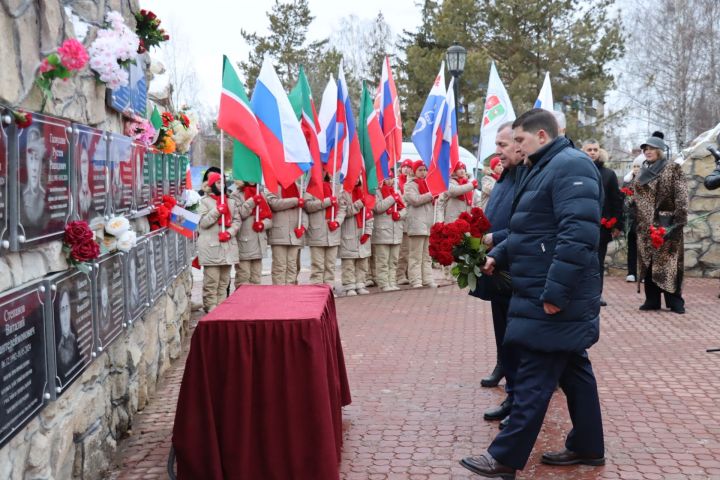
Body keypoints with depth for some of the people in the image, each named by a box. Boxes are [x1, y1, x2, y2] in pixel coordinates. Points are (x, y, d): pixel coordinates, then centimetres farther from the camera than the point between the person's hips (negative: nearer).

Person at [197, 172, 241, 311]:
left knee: (224, 280, 9)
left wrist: (229, 232, -7)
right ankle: (211, 307, -3)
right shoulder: (205, 201, 1)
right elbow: (203, 222, -7)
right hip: (211, 246, -5)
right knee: (211, 280, -7)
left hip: (228, 245, 5)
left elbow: (237, 220, 10)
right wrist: (217, 211, -16)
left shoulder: (230, 202, 16)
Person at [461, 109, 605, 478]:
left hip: (554, 298, -10)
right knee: (572, 369, 16)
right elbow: (529, 230, 25)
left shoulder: (571, 166, -16)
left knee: (534, 378, -4)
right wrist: (498, 255, 11)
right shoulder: (545, 168, 17)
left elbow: (578, 235, -26)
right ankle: (588, 447, 27)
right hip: (547, 293, 10)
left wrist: (556, 293, -27)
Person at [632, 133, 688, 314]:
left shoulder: (673, 168, -3)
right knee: (648, 262, 6)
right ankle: (652, 300, 12)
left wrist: (679, 220, -18)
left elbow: (681, 197, -10)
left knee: (669, 261, -4)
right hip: (646, 225, 6)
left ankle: (675, 301, 3)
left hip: (666, 222, -6)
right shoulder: (643, 172, 16)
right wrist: (635, 221, 13)